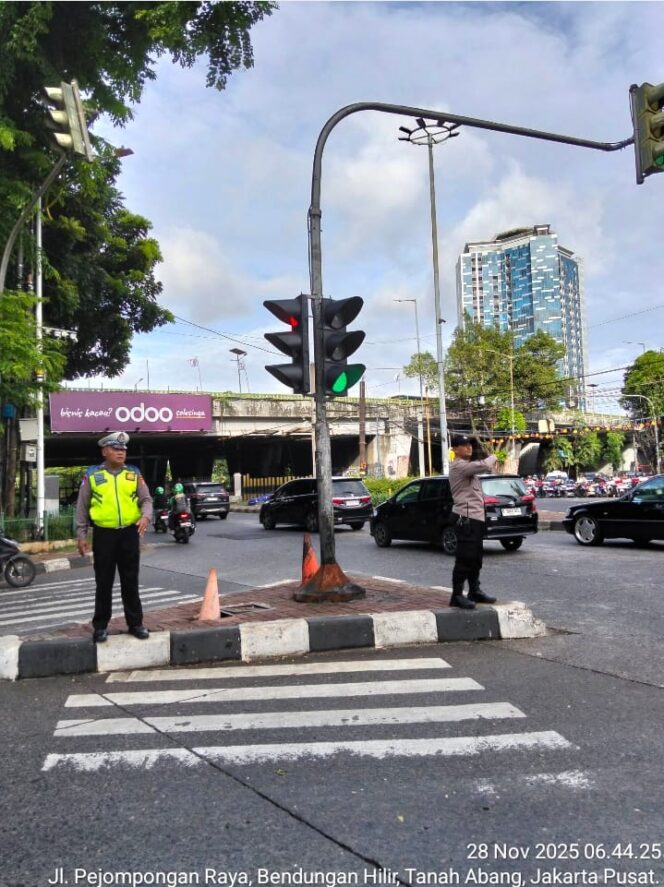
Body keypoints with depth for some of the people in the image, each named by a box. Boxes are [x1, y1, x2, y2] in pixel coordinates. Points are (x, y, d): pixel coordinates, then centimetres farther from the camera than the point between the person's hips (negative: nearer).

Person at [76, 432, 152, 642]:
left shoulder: (134, 474, 7)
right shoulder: (92, 475, 3)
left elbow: (146, 499, 6)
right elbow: (82, 507, 5)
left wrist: (145, 516, -15)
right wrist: (81, 535, 1)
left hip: (129, 533, 1)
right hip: (104, 534, -1)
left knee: (130, 582, 10)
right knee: (104, 583, 7)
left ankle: (135, 623, 19)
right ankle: (100, 626, 18)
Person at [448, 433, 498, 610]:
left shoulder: (468, 466, 21)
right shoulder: (458, 466, -14)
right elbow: (484, 466, -22)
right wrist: (492, 457, -6)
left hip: (476, 517, 11)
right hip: (466, 518, -10)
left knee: (475, 559, 16)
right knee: (464, 559, -9)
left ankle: (474, 591, 26)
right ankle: (457, 596, -6)